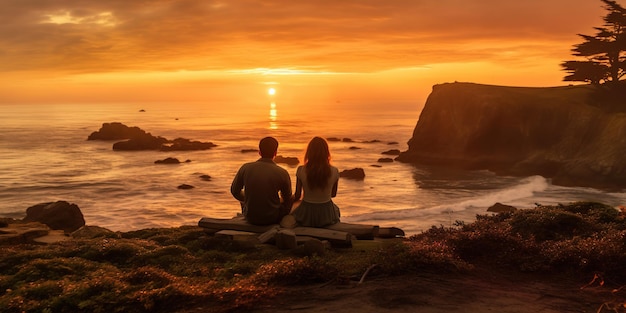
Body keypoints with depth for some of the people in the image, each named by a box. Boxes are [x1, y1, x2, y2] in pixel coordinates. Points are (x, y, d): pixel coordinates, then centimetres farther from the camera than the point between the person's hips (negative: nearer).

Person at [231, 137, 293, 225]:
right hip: (272, 219, -2)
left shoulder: (245, 168, -11)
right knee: (286, 204, 30)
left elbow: (235, 191, 5)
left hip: (250, 217, 2)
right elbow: (287, 200, -1)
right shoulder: (282, 173, -16)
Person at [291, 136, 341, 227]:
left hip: (306, 216, 0)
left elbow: (297, 196, -5)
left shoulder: (301, 170, -16)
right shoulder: (334, 171, -13)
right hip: (326, 216, 1)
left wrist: (291, 198, 19)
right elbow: (333, 194, 3)